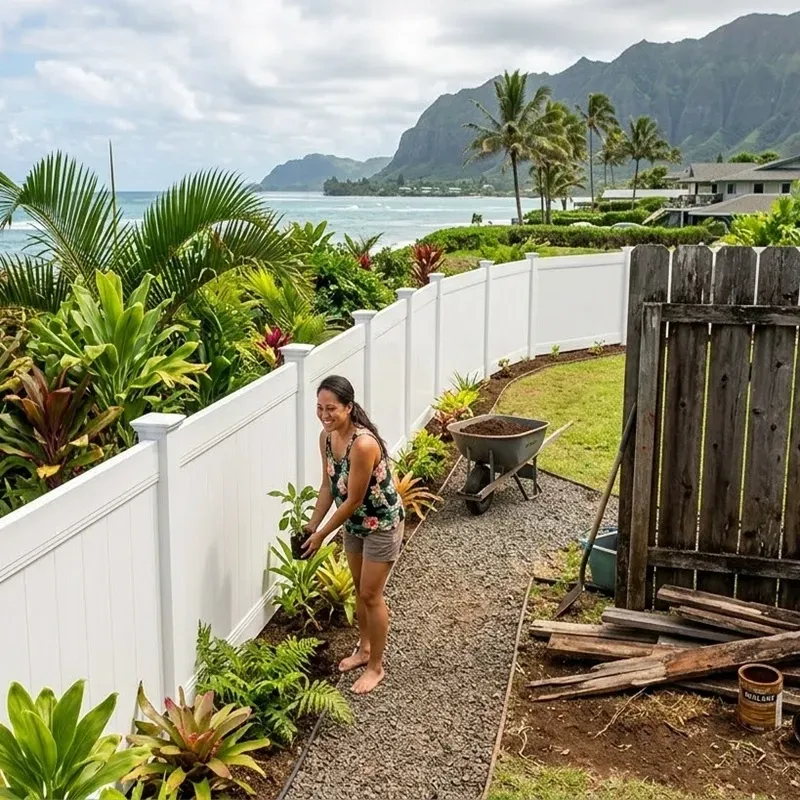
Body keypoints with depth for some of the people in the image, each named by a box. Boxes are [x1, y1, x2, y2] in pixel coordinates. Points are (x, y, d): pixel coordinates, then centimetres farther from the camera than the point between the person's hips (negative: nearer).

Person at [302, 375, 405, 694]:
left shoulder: (363, 444, -34)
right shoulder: (327, 437, -9)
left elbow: (353, 499, -27)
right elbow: (328, 487, 2)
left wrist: (322, 534, -18)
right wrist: (311, 526, 0)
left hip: (382, 523, -8)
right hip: (355, 521, 8)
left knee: (371, 594, 2)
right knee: (359, 588, 21)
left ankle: (376, 666, 20)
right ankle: (364, 648, 41)